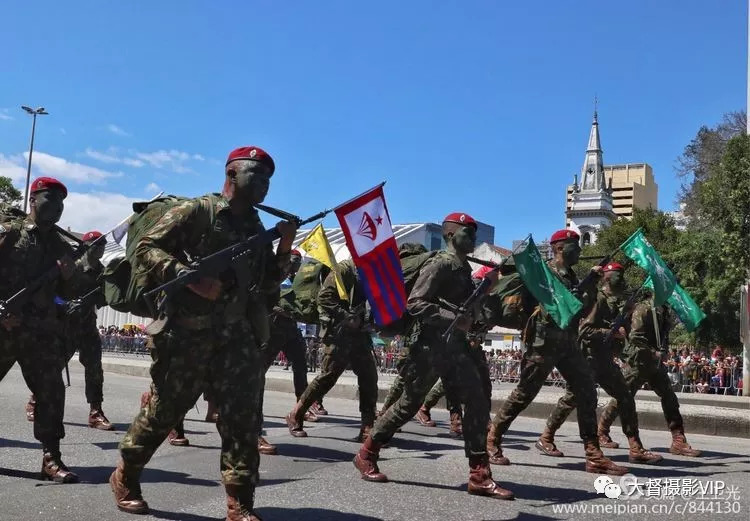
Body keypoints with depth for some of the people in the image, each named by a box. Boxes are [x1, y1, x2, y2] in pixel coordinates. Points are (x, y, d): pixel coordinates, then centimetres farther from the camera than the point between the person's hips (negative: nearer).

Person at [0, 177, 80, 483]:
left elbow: (67, 295, 15)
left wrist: (69, 278, -5)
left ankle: (51, 458, -1)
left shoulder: (62, 247, 14)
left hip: (43, 332, 3)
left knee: (51, 391, -5)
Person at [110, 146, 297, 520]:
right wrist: (191, 277, -21)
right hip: (189, 334, -5)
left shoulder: (256, 229, 16)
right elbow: (146, 249, -8)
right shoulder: (196, 211, -3)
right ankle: (125, 476, 31)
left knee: (243, 418, -3)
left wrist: (284, 248, 0)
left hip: (239, 337, 5)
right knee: (163, 411, 7)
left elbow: (267, 285, 15)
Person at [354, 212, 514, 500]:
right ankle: (366, 454, 19)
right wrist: (454, 319, -25)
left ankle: (479, 475, 3)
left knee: (478, 402, -1)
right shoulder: (439, 265, -12)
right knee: (409, 404, 0)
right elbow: (414, 304, -21)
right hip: (429, 346, -8)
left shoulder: (464, 268, 15)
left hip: (454, 346, 8)